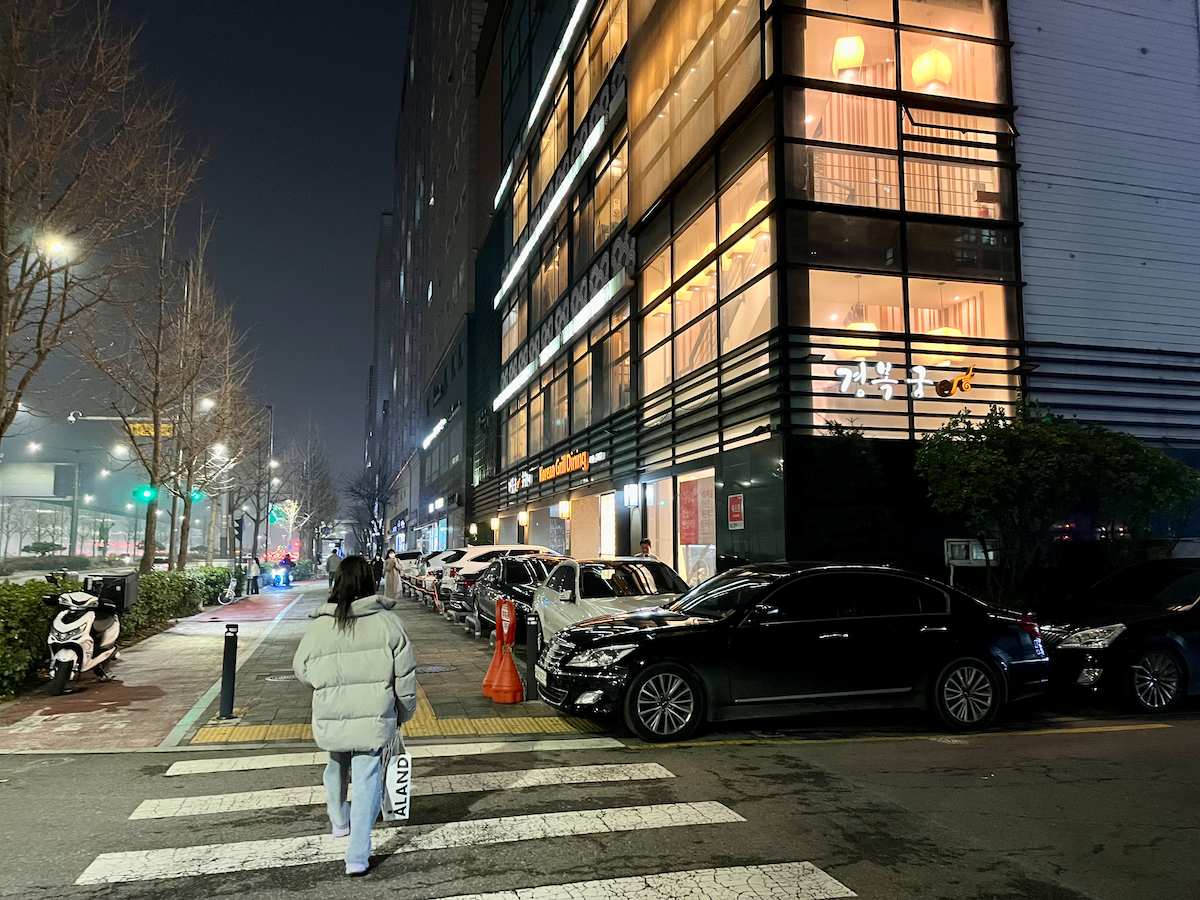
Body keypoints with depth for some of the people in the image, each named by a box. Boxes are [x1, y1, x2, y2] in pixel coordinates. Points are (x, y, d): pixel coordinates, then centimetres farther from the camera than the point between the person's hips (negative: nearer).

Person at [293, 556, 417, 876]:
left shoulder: (319, 626, -6)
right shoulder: (387, 621, -9)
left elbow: (302, 670, 6)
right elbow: (405, 674, -4)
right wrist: (404, 711, 9)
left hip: (331, 718, 2)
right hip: (374, 717, -2)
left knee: (337, 765, 27)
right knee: (367, 778, 5)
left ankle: (339, 820, 47)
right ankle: (358, 856, 2)